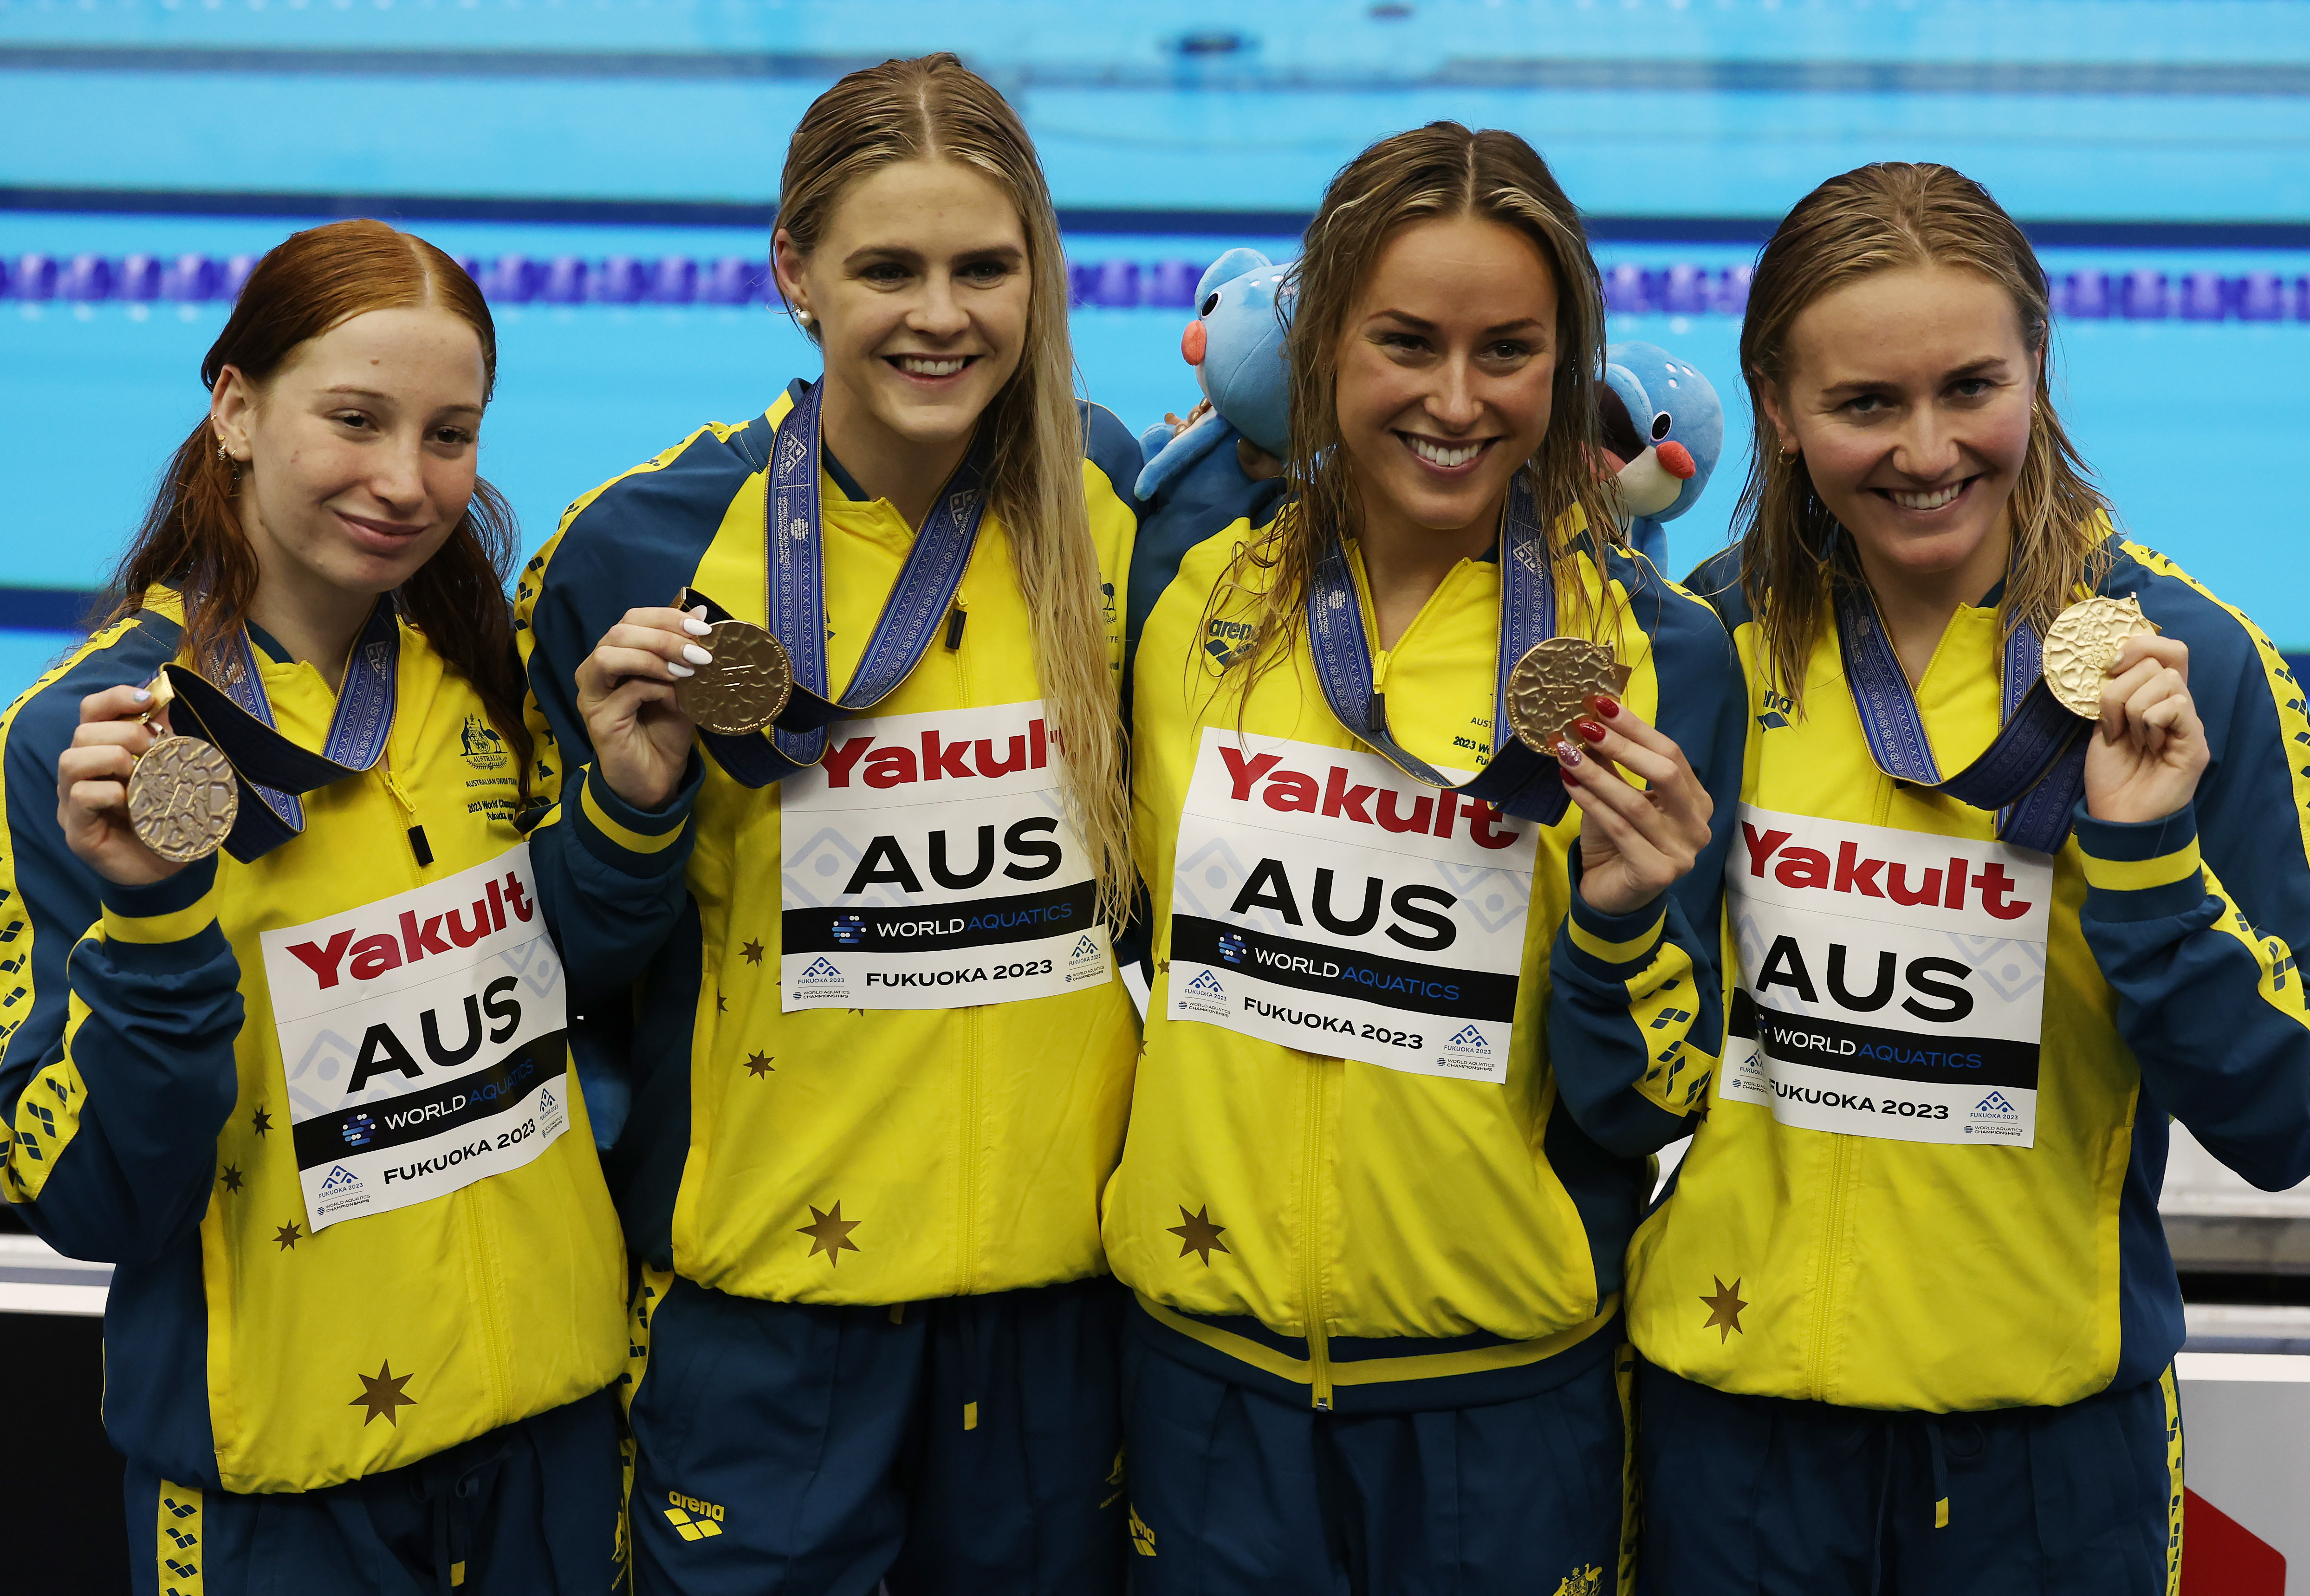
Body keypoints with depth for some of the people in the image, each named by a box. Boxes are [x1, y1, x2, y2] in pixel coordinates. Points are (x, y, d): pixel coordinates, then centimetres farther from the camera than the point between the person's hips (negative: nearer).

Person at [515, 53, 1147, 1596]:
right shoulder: (652, 546, -10)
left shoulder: (1118, 511, -2)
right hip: (765, 1287, -2)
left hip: (1061, 1257, 3)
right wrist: (633, 807, -20)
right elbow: (570, 959, -3)